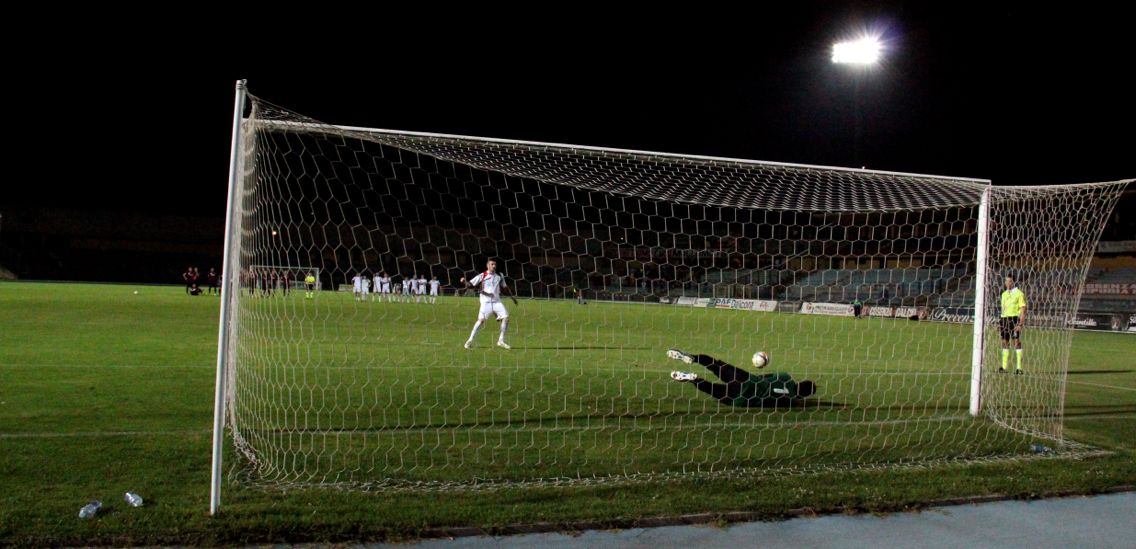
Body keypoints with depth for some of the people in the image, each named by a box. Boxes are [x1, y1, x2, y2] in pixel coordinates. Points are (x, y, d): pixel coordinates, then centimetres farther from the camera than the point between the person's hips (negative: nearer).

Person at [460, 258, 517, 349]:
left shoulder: (499, 276, 11)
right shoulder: (482, 276, -1)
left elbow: (505, 287, 25)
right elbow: (470, 285, -2)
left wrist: (512, 297, 24)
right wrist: (464, 281, -22)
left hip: (497, 301, 4)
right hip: (486, 302, -4)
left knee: (506, 317, -8)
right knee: (481, 319, -19)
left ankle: (501, 341, 4)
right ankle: (470, 340, -9)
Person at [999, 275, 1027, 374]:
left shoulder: (1019, 293, -3)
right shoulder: (1004, 294, 17)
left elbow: (1023, 309, -7)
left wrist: (1020, 324, -15)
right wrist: (1000, 322, 16)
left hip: (1015, 318, -6)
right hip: (1005, 319, 6)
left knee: (1017, 341, -7)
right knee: (1005, 342, 6)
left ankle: (1019, 368, -6)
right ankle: (1004, 367, 11)